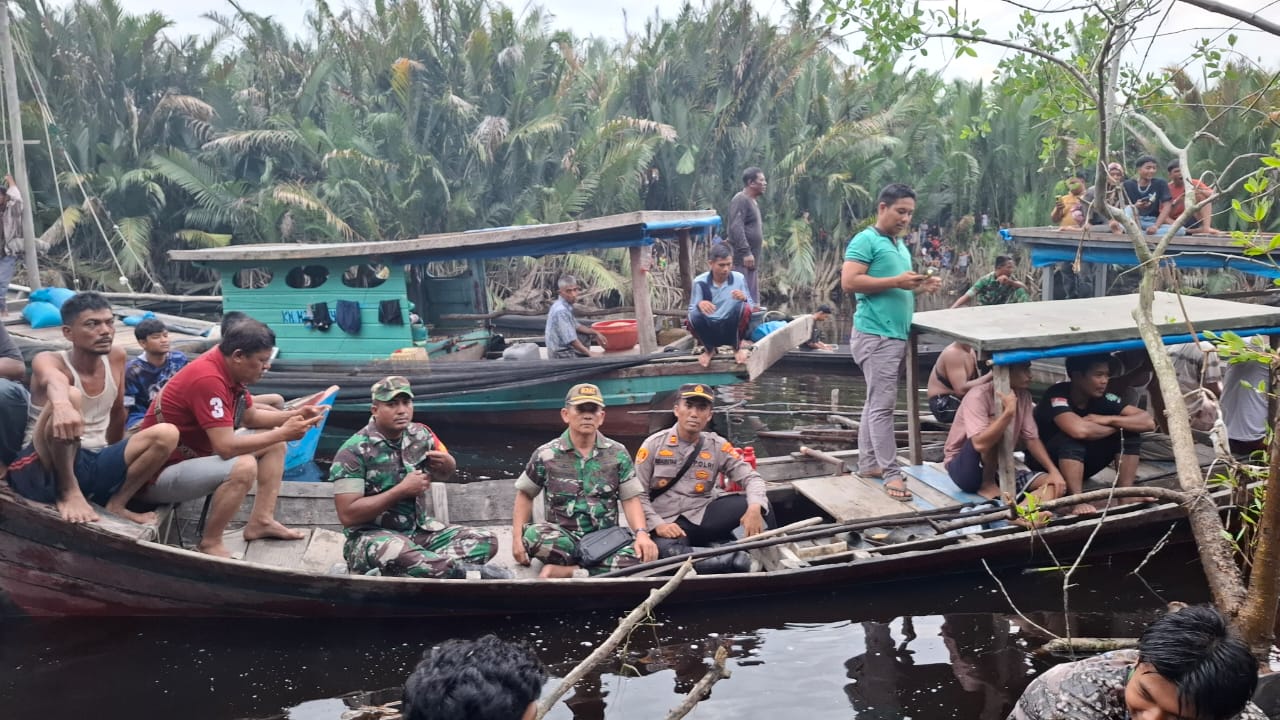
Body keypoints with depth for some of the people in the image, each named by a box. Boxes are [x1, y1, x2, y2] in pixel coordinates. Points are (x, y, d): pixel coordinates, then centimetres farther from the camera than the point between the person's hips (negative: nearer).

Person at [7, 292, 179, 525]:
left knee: (167, 434, -15)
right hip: (43, 471, -5)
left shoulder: (116, 356, 4)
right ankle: (68, 493, -18)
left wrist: (118, 459, 29)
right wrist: (61, 405, -63)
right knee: (70, 396, -33)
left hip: (94, 465, 6)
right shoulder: (48, 360, -13)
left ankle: (115, 504, -5)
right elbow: (54, 381, -39)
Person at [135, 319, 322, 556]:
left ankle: (261, 521, 7)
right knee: (243, 466, -33)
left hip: (194, 454, 10)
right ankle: (210, 544, -15)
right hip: (157, 473, -10)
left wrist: (296, 414, 0)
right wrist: (282, 433, -22)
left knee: (273, 443, 10)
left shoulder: (229, 369, 1)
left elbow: (250, 416, 15)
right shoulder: (208, 378, -28)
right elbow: (226, 447, -32)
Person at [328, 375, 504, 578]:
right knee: (398, 553, -41)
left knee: (485, 540, -9)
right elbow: (347, 514, -20)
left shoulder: (420, 435, 3)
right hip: (371, 537, -7)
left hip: (419, 529, 7)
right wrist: (402, 490, -20)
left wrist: (448, 464, -4)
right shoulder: (354, 450, -14)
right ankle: (475, 574, -26)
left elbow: (442, 475, 22)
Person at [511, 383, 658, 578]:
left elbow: (630, 498, 3)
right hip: (563, 538, -1)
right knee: (533, 535, -35)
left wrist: (642, 533, -16)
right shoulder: (546, 455, 3)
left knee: (640, 556, -31)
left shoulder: (618, 454, 5)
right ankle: (587, 570, -17)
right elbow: (525, 495, 13)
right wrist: (517, 538, 0)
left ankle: (563, 571, -21)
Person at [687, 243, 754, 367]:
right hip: (710, 331, 0)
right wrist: (699, 305, -31)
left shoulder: (739, 278, -4)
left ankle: (737, 347, -2)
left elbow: (751, 307, -2)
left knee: (743, 308, -29)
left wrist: (744, 299, -27)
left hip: (732, 330, 0)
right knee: (694, 316, -32)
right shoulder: (700, 282, -7)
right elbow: (691, 310, -6)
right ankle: (709, 350, 2)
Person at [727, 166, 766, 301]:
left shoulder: (754, 202, 21)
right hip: (742, 259, -10)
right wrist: (746, 252, -25)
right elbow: (736, 227, -20)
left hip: (752, 260, 10)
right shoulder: (740, 200, -10)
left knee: (753, 299, 12)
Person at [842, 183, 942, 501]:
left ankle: (868, 463, 21)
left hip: (898, 335, 9)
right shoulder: (865, 240, -9)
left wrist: (920, 285, 7)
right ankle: (891, 473, -7)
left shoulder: (900, 245, 20)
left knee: (876, 402, 14)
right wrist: (896, 281, -20)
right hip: (876, 335, -9)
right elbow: (849, 282, -19)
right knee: (883, 404, -8)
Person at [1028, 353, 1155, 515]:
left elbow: (1148, 422, -14)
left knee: (1130, 434, -9)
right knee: (1072, 439, -36)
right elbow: (1079, 430, -45)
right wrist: (1115, 427, -26)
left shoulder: (1102, 397, -10)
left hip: (1081, 462, 6)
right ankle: (1077, 501, -35)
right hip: (1045, 463, -6)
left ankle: (1125, 495, -11)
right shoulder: (1057, 396, -27)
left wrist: (1109, 419, -27)